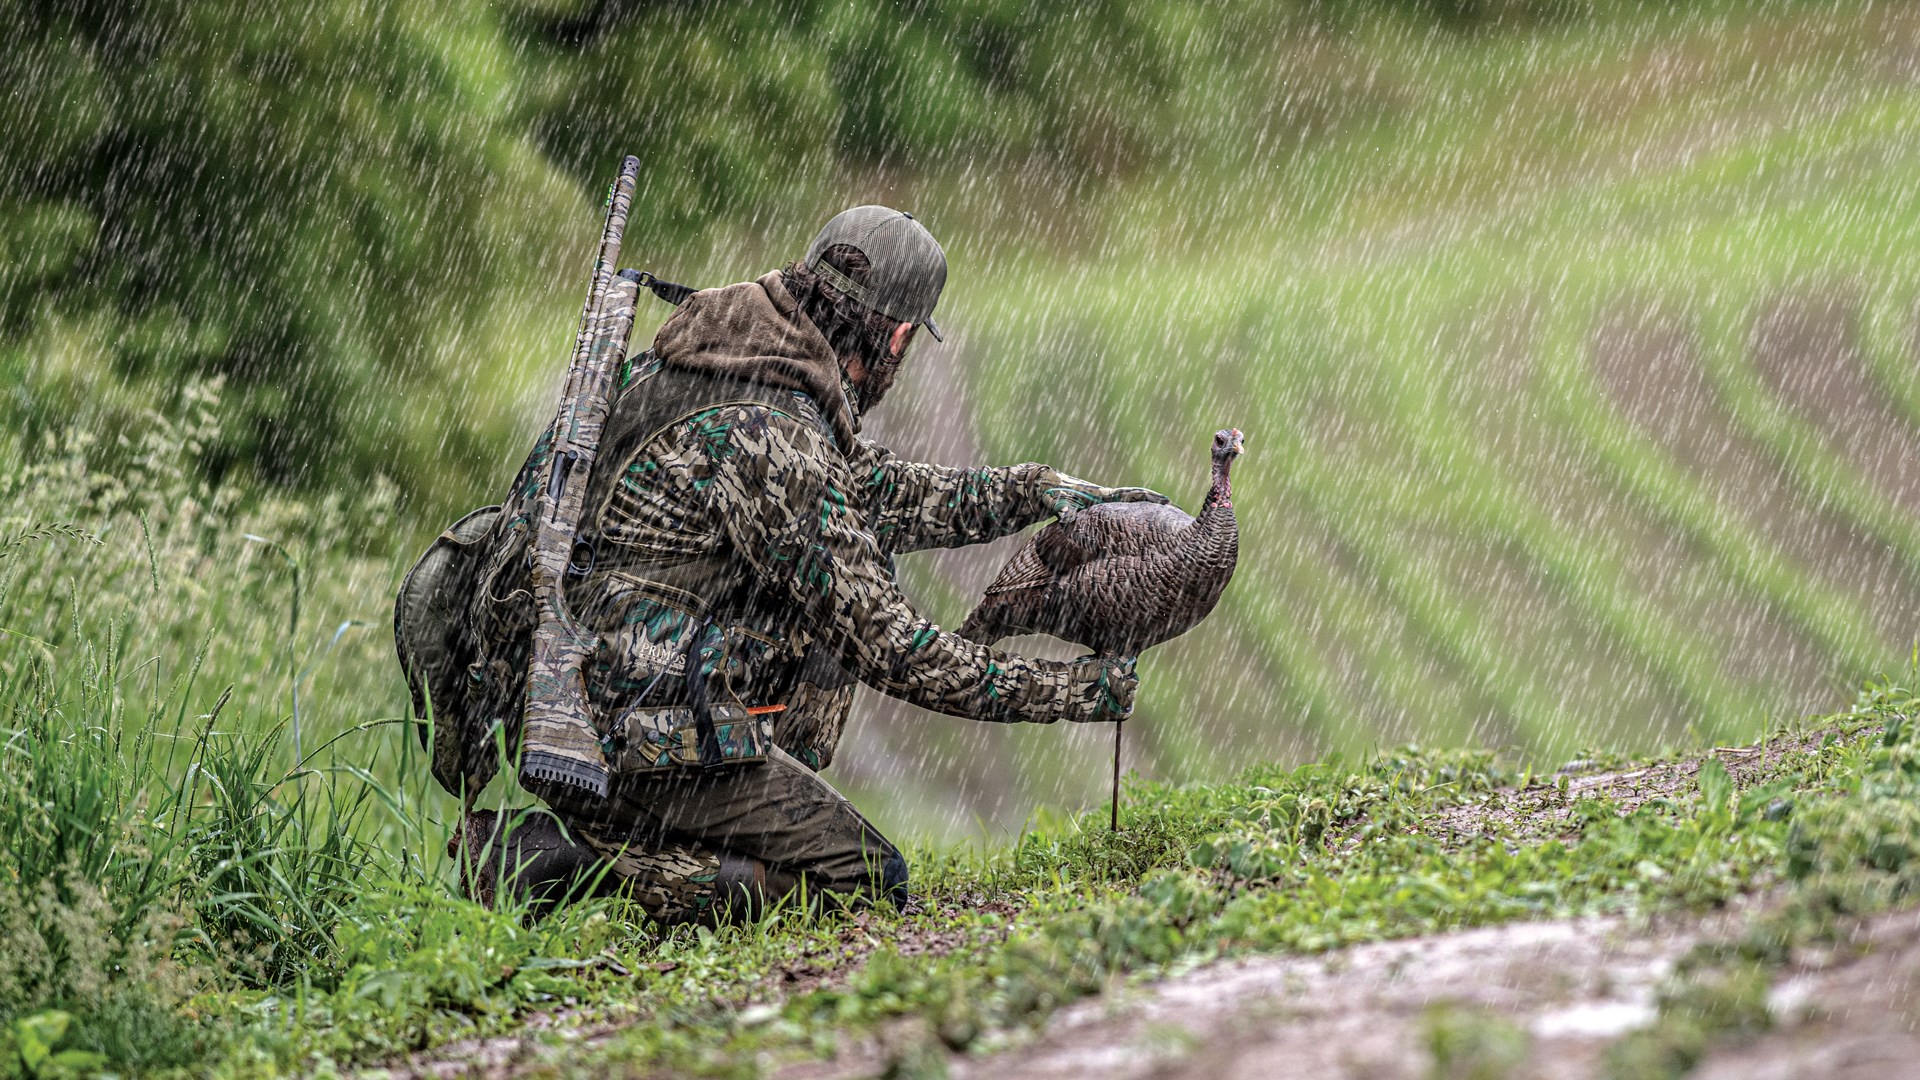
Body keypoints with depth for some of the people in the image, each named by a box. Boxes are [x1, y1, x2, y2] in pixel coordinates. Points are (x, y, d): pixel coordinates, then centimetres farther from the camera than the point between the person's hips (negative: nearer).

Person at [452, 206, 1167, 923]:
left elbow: (876, 492, 24)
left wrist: (1042, 492, 22)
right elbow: (885, 645, -16)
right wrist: (1072, 691, -8)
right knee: (868, 882, -7)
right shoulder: (773, 439, -19)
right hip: (654, 740, -10)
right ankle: (585, 862, -12)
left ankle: (545, 842, 8)